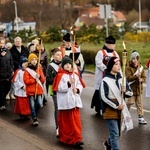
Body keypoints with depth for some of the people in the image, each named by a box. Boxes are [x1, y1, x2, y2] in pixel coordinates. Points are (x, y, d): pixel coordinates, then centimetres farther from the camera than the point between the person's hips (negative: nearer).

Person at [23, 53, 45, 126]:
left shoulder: (39, 69, 8)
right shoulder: (27, 70, -3)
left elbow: (43, 80, 6)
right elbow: (26, 80, -12)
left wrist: (39, 77, -14)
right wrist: (34, 80, -17)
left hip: (39, 90, 3)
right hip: (31, 91, -3)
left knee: (39, 104, -7)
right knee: (32, 106, -2)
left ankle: (35, 114, 22)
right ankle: (35, 119, 9)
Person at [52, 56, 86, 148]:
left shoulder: (75, 75, 10)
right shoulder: (60, 75, -6)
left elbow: (80, 85, 10)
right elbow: (59, 88, -15)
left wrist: (77, 89, -11)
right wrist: (69, 84, -25)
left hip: (74, 101, 4)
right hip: (65, 102, -4)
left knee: (76, 120, 0)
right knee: (65, 121, 6)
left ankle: (76, 139, 1)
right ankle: (64, 138, 21)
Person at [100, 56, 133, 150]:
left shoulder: (122, 79, 5)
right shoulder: (105, 81, -12)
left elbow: (130, 93, 8)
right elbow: (104, 97, -17)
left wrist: (125, 91, -15)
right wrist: (116, 106, -16)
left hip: (120, 110, 6)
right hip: (110, 110, -6)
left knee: (118, 132, 18)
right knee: (115, 133, -8)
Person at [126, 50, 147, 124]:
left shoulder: (141, 68, 7)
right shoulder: (128, 68, -9)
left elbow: (144, 77, 9)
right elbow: (128, 78, -19)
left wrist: (141, 79, -13)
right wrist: (136, 76, -30)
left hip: (139, 88, 5)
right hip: (131, 88, -5)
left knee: (139, 103, 8)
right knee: (130, 102, -6)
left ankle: (141, 118, 12)